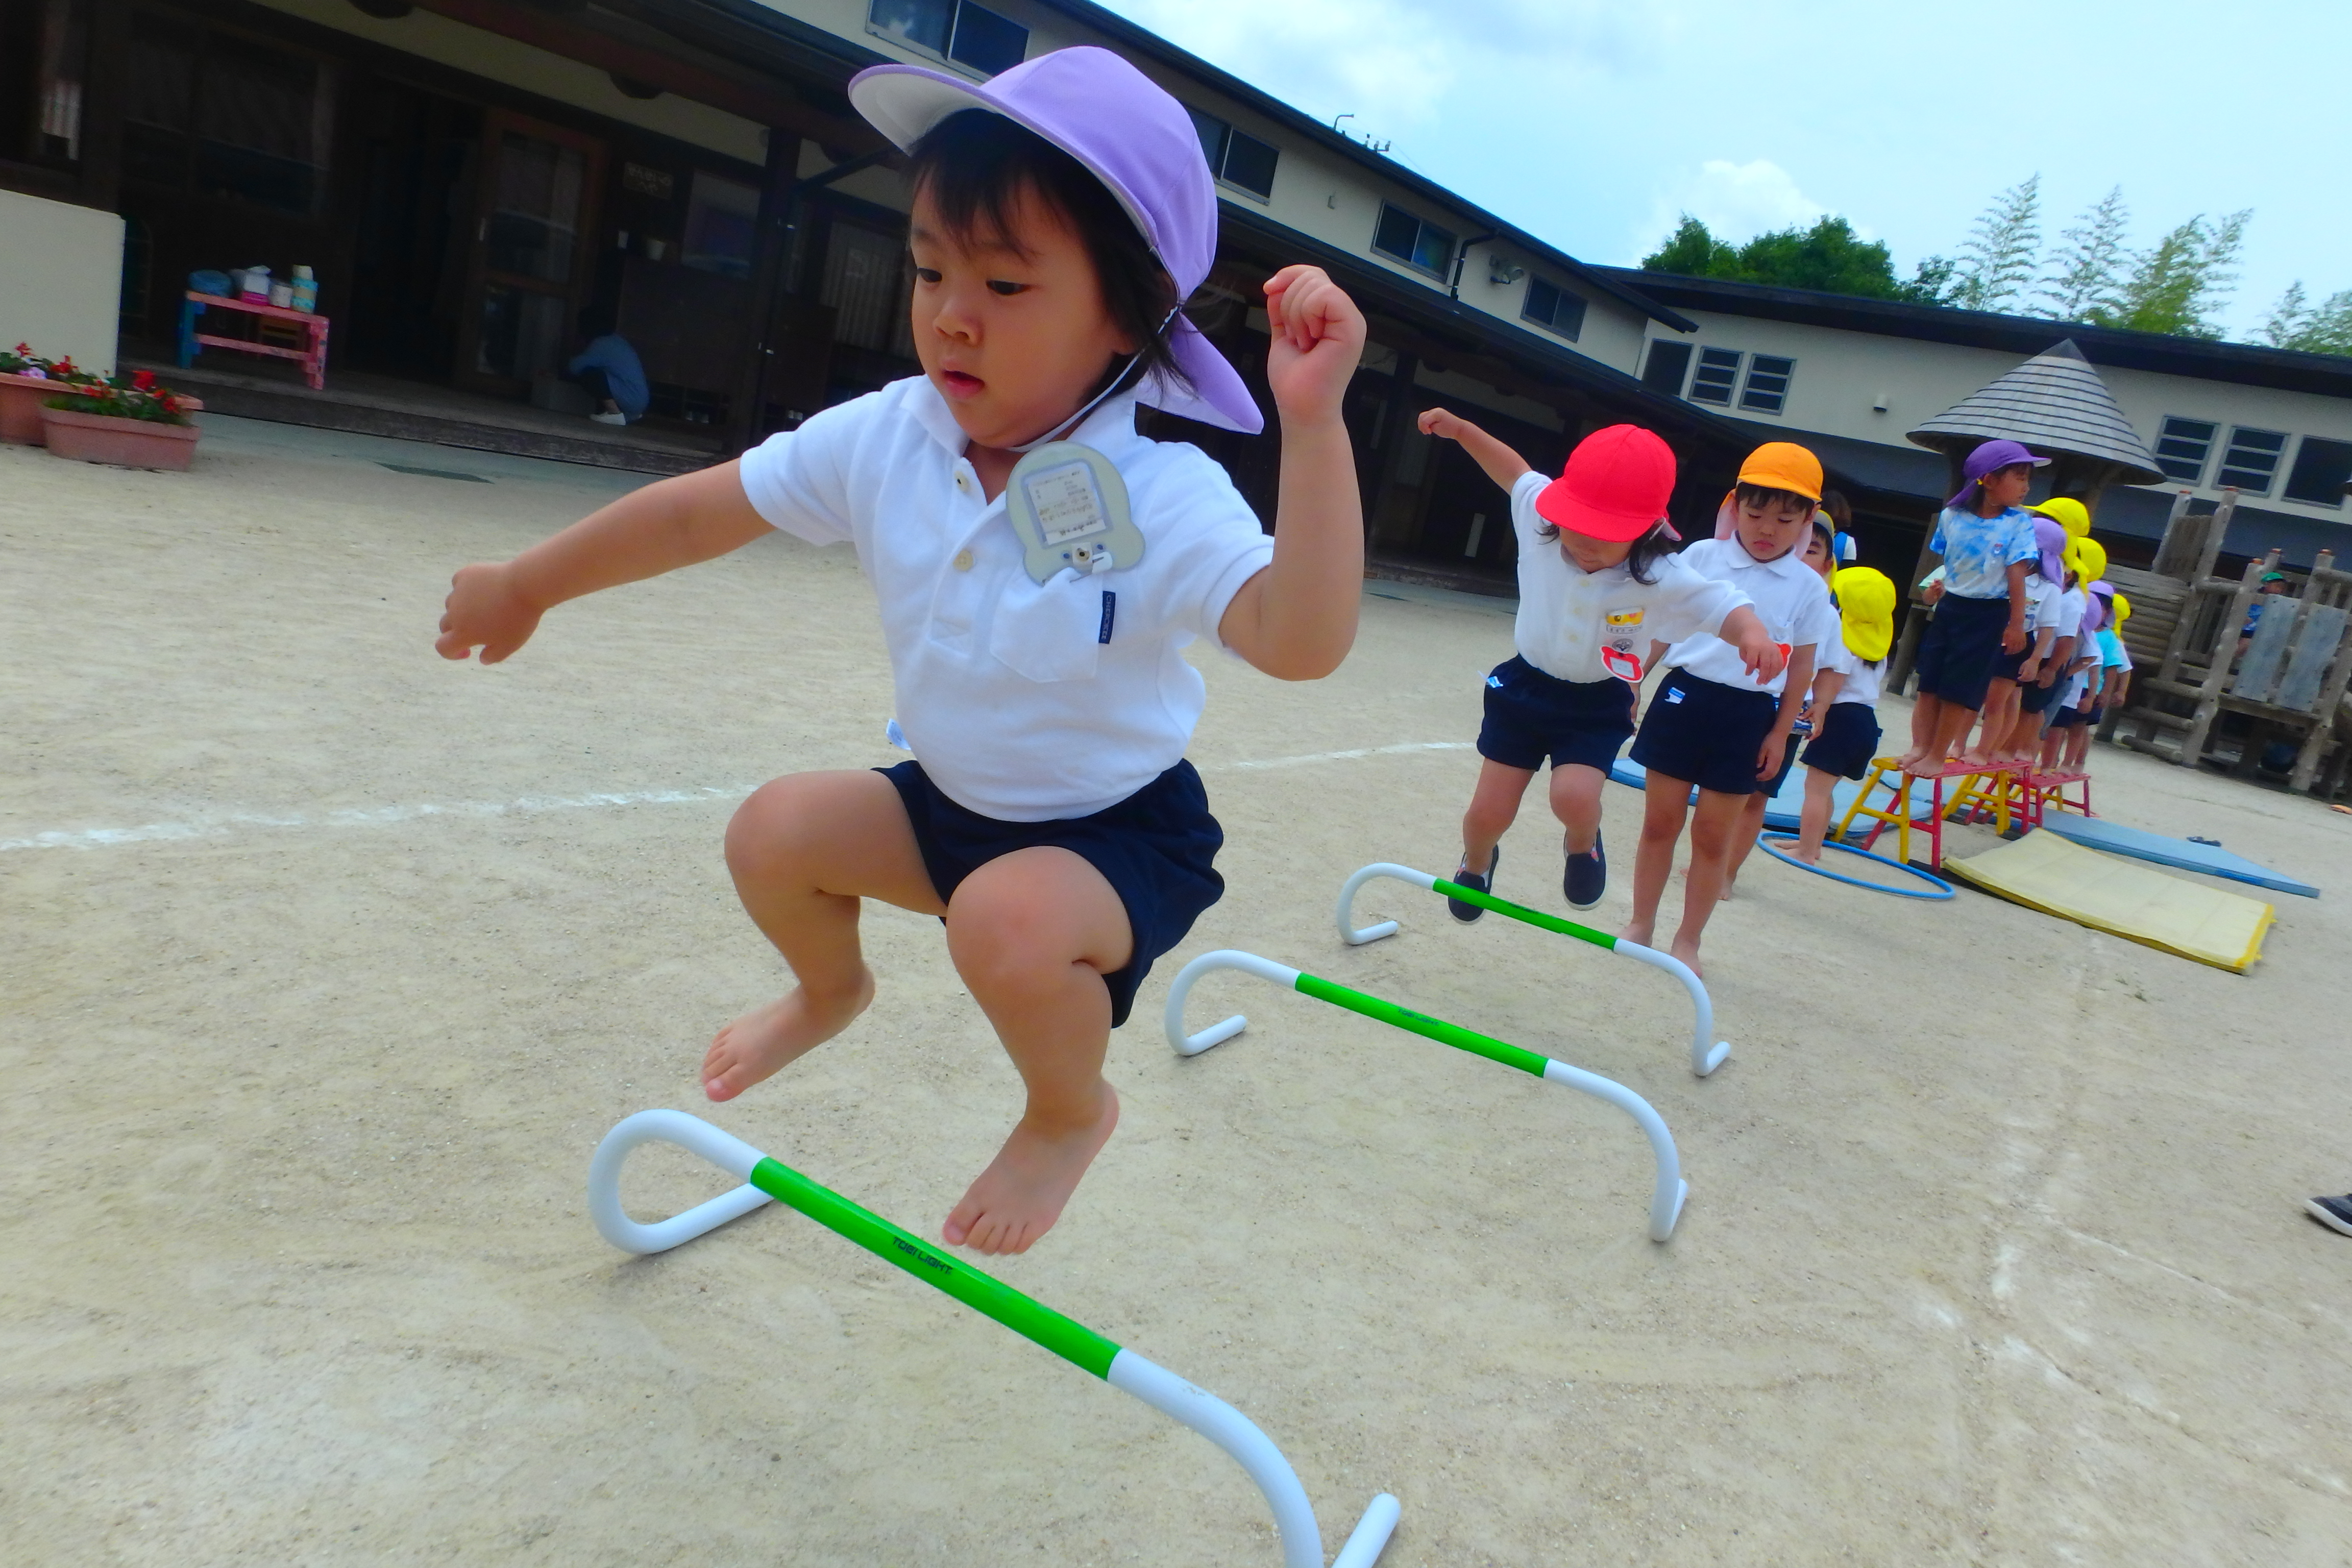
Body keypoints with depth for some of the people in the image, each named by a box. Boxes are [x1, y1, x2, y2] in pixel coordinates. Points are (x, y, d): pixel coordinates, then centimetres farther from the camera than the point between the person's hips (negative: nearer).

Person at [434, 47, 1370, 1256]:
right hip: (956, 796, 6)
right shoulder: (885, 440, -13)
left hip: (1121, 828, -5)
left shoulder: (1163, 499, -29)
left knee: (1010, 920, -33)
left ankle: (1070, 1113, 3)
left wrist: (1311, 419, -51)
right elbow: (701, 511, -1)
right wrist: (528, 584, 10)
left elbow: (1301, 639, -44)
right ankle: (831, 990, 34)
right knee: (772, 830, -2)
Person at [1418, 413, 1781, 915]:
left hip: (1598, 707, -2)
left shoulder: (1665, 580, -25)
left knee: (1574, 797, -27)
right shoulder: (1540, 521, -16)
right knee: (1489, 811, 2)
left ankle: (1583, 841, 13)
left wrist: (1752, 631, -44)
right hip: (1525, 685, 2)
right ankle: (1476, 864, 40)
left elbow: (1725, 608, -22)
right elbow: (1517, 472, 3)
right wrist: (1461, 430, -1)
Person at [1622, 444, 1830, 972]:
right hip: (1685, 696, 1)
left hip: (1748, 716, 0)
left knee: (1713, 837, 8)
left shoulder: (1808, 587, -1)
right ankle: (1640, 924, 23)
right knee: (1660, 823, 8)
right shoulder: (1701, 556, -1)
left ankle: (1688, 941, 21)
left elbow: (1802, 665, 3)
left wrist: (1780, 733, 1)